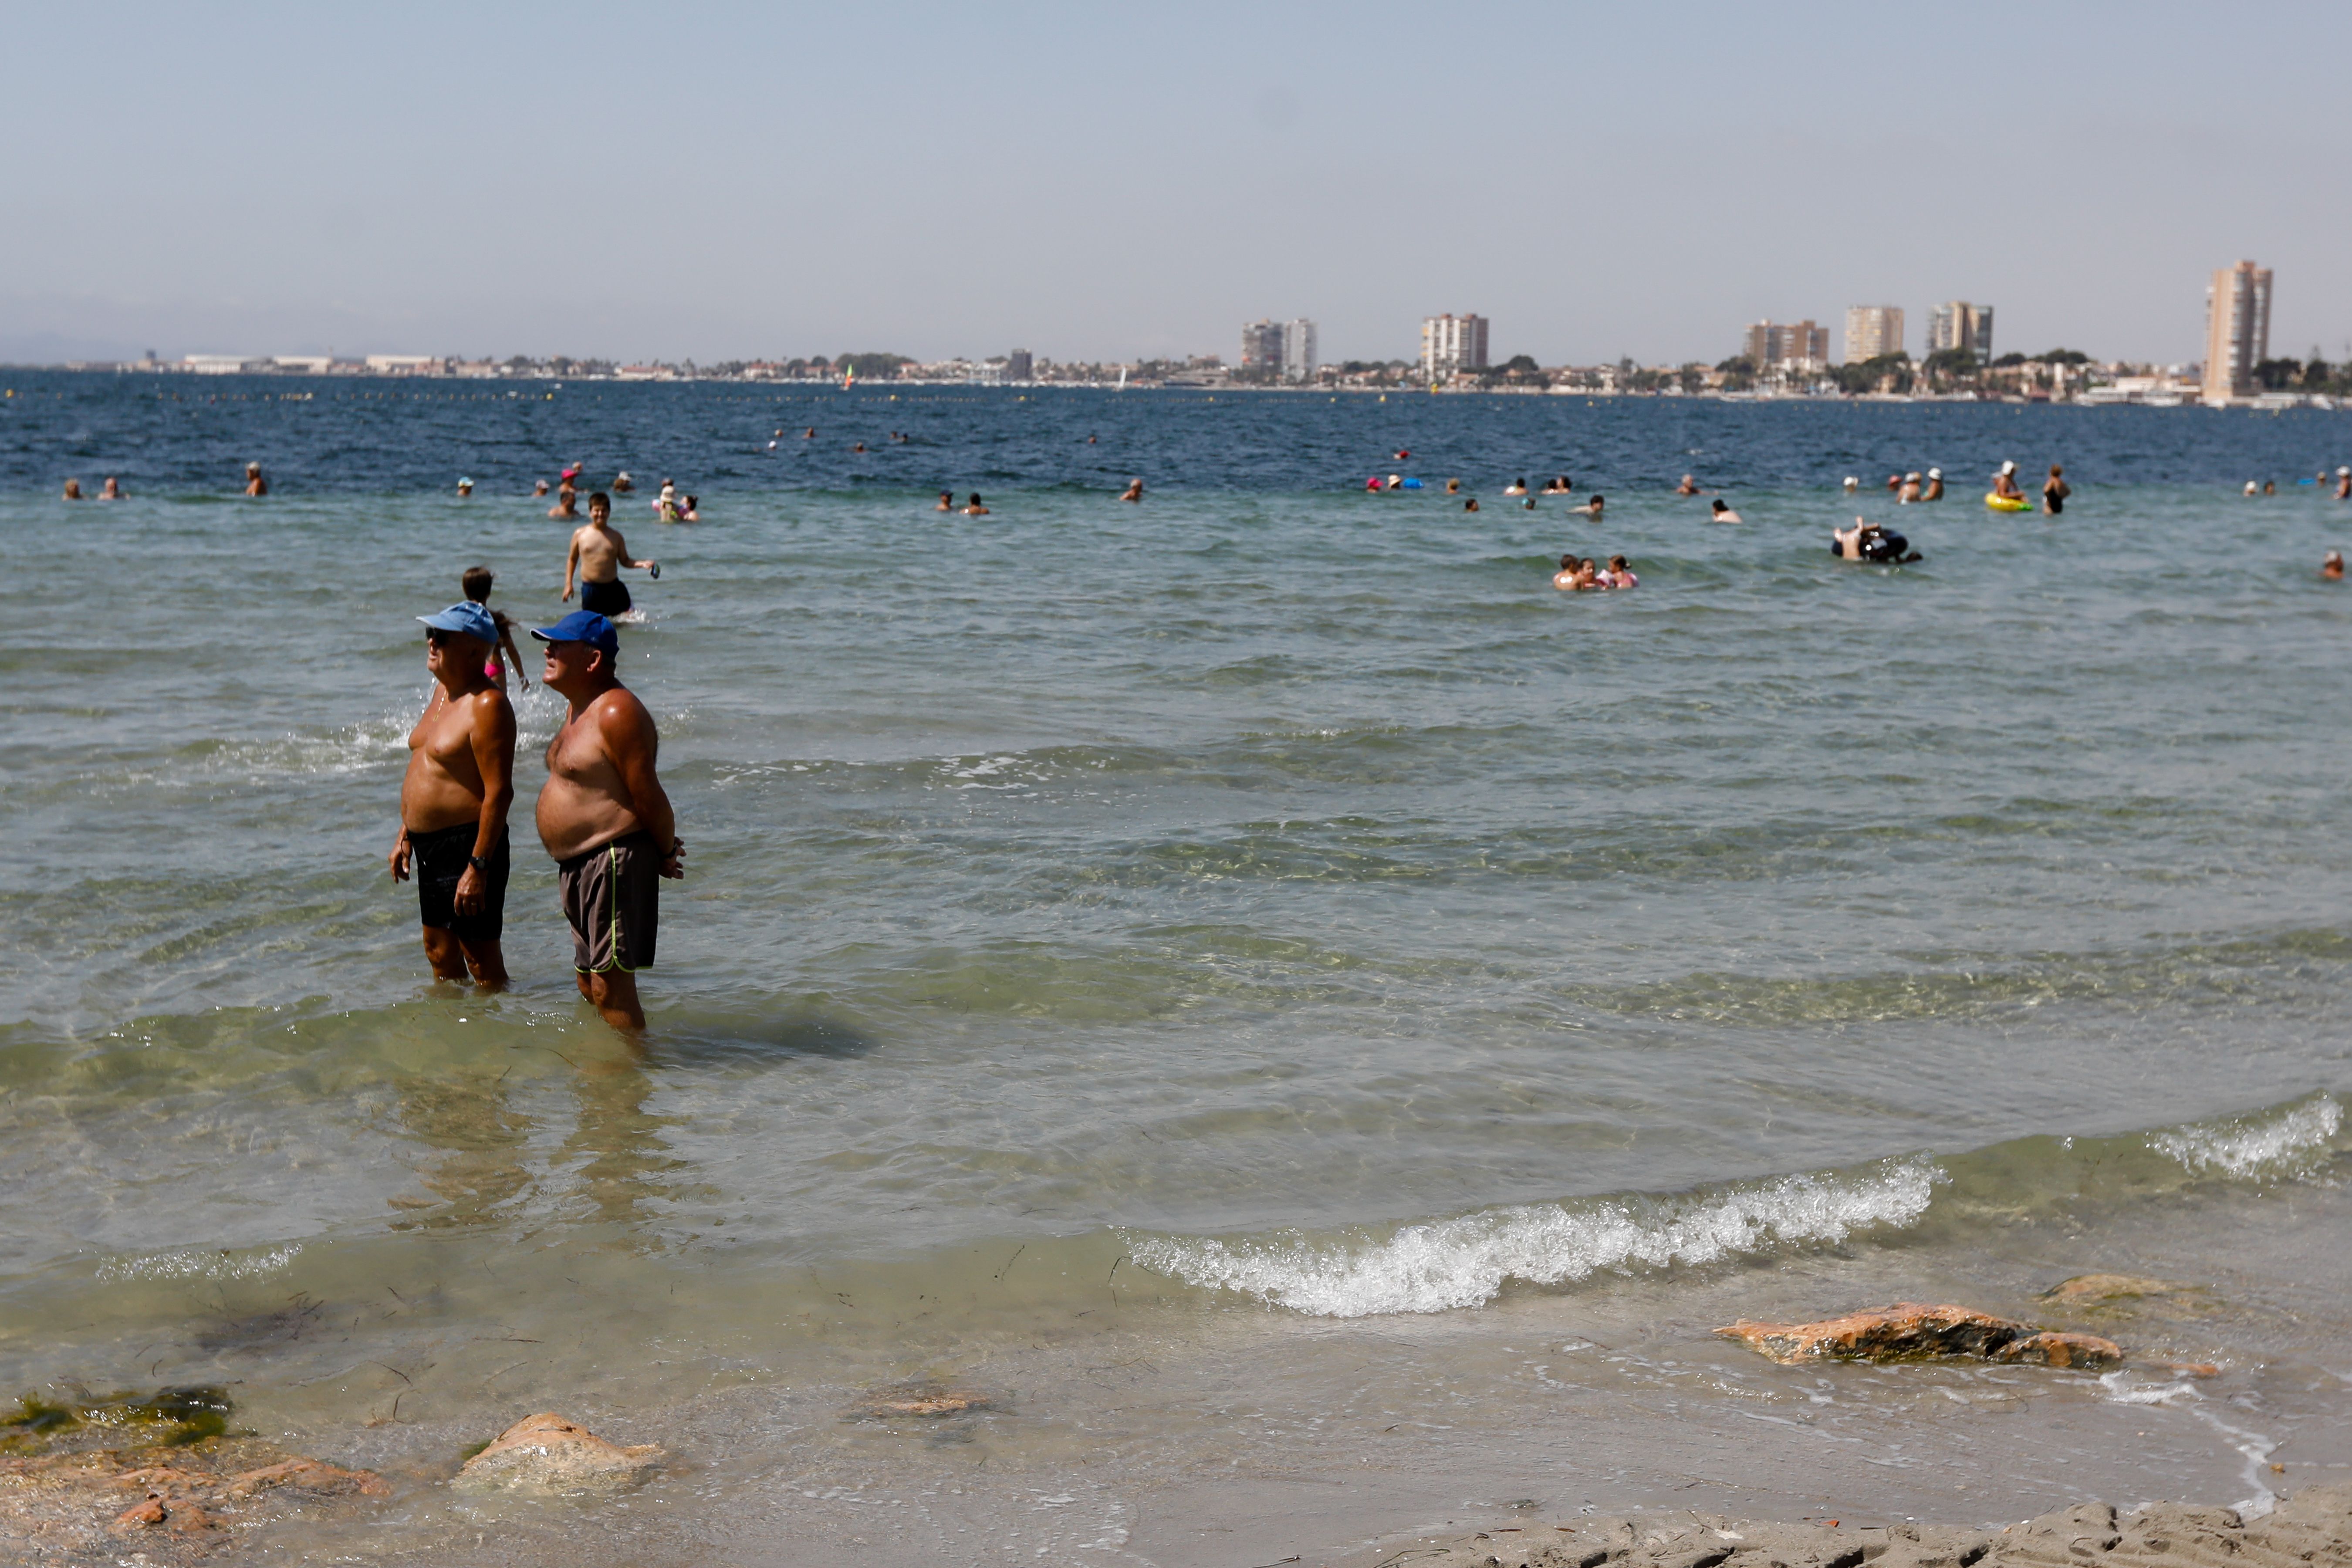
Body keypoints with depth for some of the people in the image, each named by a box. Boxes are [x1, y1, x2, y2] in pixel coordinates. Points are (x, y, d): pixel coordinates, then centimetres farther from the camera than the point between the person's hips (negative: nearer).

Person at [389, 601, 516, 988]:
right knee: (439, 950, 18)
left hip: (467, 844, -10)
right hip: (429, 846, 10)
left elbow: (499, 791, -23)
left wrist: (478, 867, -25)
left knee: (481, 961, -3)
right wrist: (405, 836, 20)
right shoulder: (442, 691, 12)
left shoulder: (487, 706, -18)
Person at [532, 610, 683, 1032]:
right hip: (578, 865, 11)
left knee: (610, 986, -9)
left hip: (614, 863, -11)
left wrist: (666, 854, -8)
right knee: (590, 983, 17)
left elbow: (647, 795, -20)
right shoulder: (579, 709, 14)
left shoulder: (617, 713, -19)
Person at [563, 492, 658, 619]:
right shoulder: (580, 534, 3)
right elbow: (572, 559, 12)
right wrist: (568, 584, 6)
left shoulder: (616, 536, 6)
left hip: (613, 587, 1)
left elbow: (624, 560, 9)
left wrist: (642, 564, -9)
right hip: (590, 588, -1)